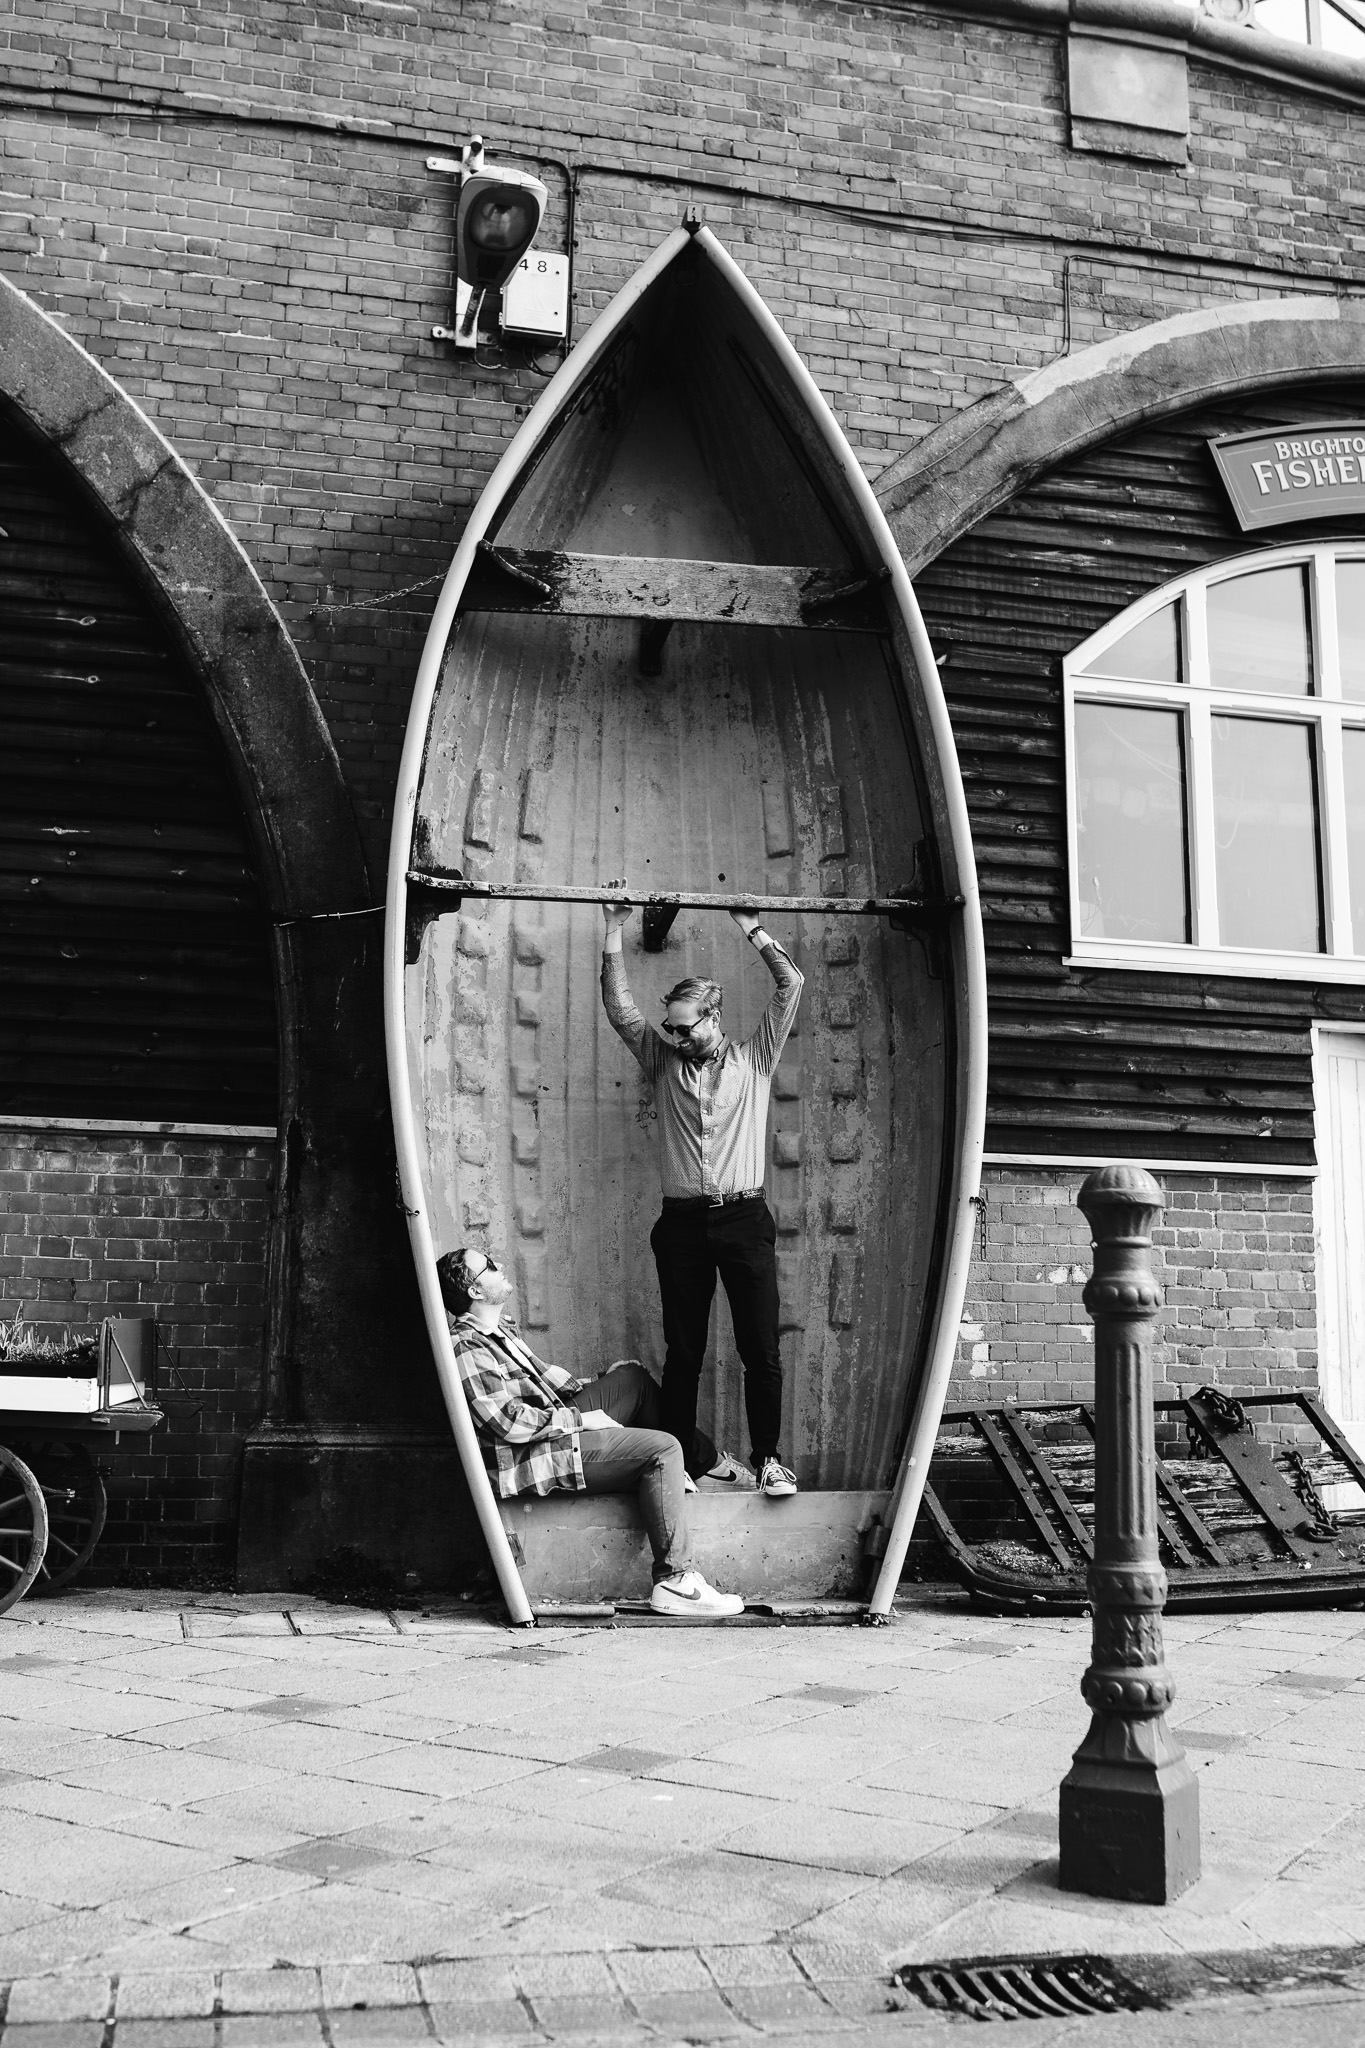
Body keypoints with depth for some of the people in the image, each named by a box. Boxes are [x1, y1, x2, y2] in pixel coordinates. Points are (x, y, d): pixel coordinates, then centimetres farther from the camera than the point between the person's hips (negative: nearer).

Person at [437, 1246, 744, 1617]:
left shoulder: (500, 1327, 12)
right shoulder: (466, 1348, -20)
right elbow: (510, 1423, -25)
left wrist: (591, 1391, 15)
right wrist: (581, 1418, -18)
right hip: (534, 1459, -11)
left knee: (631, 1374, 15)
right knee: (662, 1450, -18)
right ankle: (673, 1583, -21)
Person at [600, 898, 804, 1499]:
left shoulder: (754, 1060, 9)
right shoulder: (663, 1062, 13)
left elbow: (791, 985, 4)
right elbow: (619, 1006, 6)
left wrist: (752, 929, 3)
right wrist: (613, 932, 2)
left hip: (745, 1219, -1)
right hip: (682, 1222, 1)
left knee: (761, 1348, -1)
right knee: (683, 1352, 4)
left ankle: (768, 1458, 9)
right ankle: (682, 1463, 11)